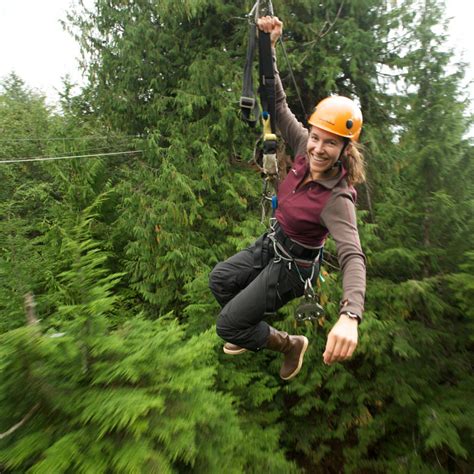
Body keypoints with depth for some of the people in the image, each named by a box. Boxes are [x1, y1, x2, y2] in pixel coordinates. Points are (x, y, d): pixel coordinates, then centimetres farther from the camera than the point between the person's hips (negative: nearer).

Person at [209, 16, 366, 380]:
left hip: (293, 267, -7)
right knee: (219, 279, 22)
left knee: (228, 326, -3)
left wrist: (350, 316, -61)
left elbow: (353, 257, -43)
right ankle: (253, 332, 43)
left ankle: (290, 344, 21)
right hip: (273, 243, 7)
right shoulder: (306, 151, -15)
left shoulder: (337, 199, -33)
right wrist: (269, 47, -21)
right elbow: (279, 104, -9)